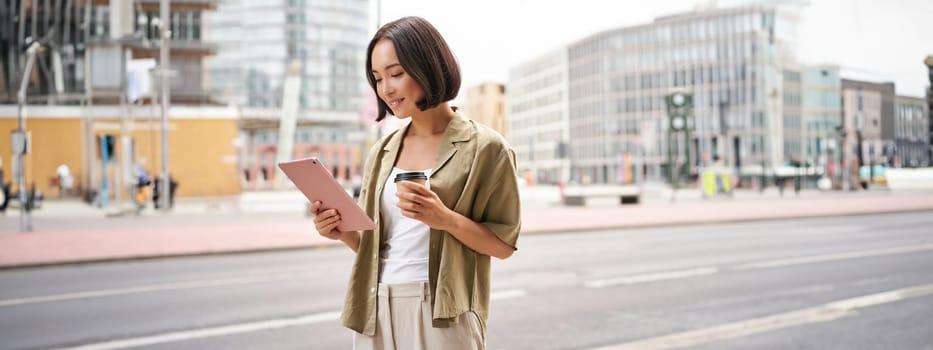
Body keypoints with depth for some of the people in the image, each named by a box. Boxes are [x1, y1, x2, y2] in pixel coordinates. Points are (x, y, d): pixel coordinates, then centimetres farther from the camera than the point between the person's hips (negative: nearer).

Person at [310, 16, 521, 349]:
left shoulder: (485, 147, -5)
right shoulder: (382, 152, 9)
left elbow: (503, 244, -5)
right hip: (376, 311, 5)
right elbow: (372, 243, 13)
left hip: (442, 314, -4)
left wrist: (446, 219, -20)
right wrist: (343, 231, -7)